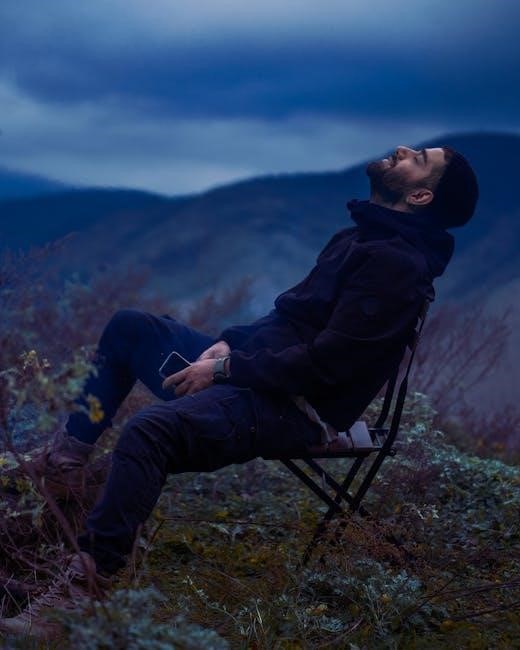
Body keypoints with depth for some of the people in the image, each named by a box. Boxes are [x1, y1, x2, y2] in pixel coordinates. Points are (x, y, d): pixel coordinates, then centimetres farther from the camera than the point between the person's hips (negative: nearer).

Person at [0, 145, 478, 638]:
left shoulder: (397, 263, -14)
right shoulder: (361, 237, 17)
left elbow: (328, 360, -22)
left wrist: (226, 369, -17)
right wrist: (229, 343, 6)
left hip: (294, 409, -11)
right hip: (252, 367, 11)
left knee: (150, 431, -34)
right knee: (130, 326, 18)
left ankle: (84, 585, -29)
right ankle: (68, 456, 17)